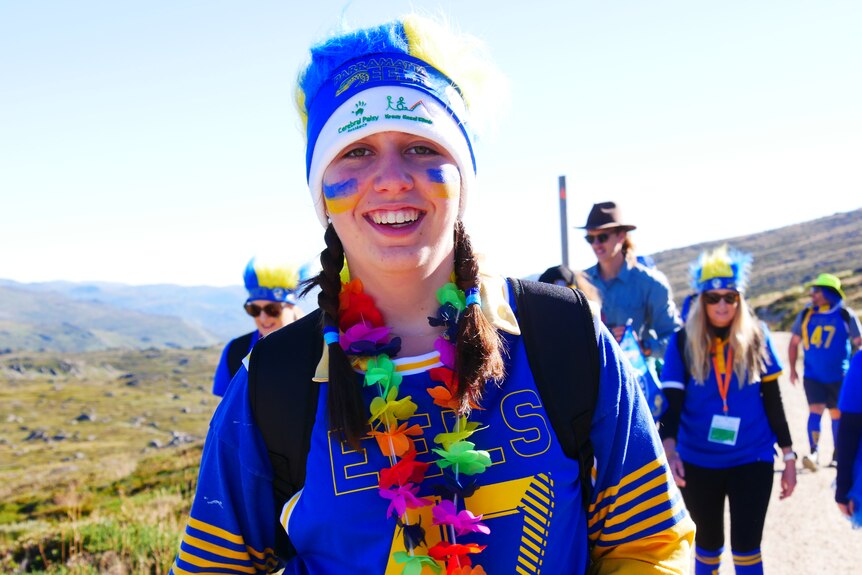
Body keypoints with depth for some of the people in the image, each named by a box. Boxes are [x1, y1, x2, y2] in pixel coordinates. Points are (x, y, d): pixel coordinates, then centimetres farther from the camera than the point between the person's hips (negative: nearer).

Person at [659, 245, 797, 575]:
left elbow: (772, 401, 5)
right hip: (698, 461, 0)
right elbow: (672, 401, -10)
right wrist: (669, 450, -26)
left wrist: (789, 456, 4)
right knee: (708, 542, 17)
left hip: (752, 458, 0)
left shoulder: (756, 337, -3)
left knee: (746, 545, 1)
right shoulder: (683, 341, -7)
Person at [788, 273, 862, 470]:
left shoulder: (846, 315, -5)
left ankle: (837, 455, 23)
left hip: (838, 377, -1)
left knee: (837, 414, 10)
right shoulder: (806, 314, 1)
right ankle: (813, 453, -17)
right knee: (815, 410, -11)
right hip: (812, 376, 1)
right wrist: (792, 369, 6)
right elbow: (794, 342, 9)